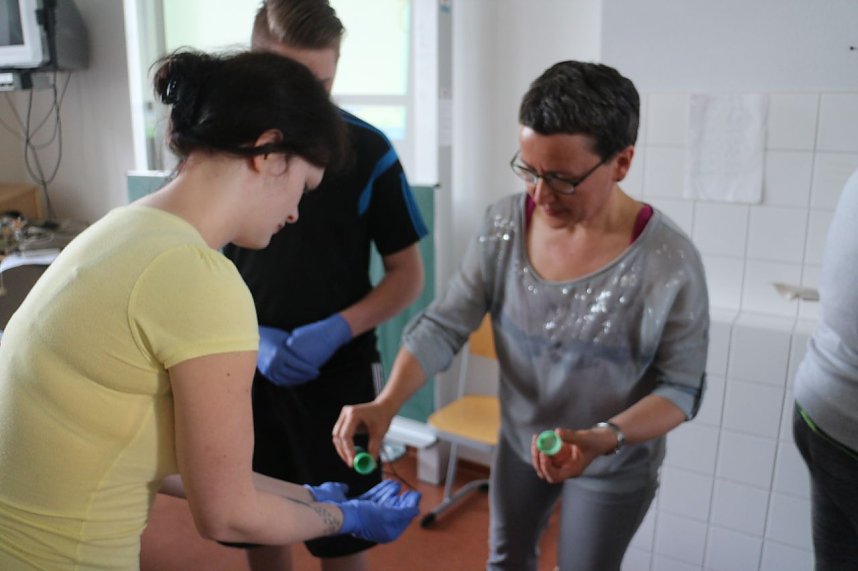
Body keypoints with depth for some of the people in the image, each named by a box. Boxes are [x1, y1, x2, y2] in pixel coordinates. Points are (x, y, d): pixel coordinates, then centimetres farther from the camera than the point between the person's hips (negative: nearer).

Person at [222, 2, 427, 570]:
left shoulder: (367, 150, -9)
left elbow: (408, 275, -4)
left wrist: (335, 331, -18)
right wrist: (251, 336, -13)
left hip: (338, 370, -2)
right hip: (247, 367, 2)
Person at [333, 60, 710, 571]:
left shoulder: (670, 262, -27)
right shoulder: (504, 225, -17)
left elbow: (682, 388, -18)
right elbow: (444, 325, -13)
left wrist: (603, 439, -35)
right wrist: (386, 404, -26)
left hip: (615, 467, -3)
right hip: (520, 441, 4)